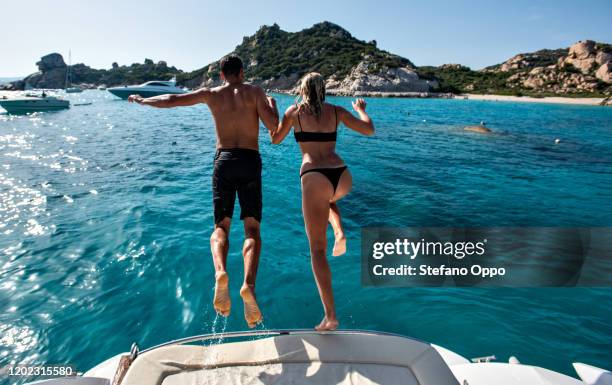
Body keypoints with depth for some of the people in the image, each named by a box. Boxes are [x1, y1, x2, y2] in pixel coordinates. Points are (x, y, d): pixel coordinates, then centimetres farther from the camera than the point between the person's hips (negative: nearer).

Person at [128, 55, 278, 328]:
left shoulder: (212, 94, 12)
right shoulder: (254, 92, 8)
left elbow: (171, 100, 12)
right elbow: (273, 127, -2)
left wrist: (142, 100, 29)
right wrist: (272, 104, 19)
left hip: (223, 160, 1)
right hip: (250, 161, -1)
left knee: (221, 227, 5)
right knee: (252, 228, -2)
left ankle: (220, 273, -24)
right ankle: (248, 285, -24)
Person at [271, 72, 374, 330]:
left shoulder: (294, 111, 10)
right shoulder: (336, 111, 14)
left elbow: (276, 139, 20)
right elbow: (369, 130, 13)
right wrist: (361, 110, 33)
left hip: (314, 177, -3)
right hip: (342, 177, 3)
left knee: (318, 249, 1)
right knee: (329, 200, 42)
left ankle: (330, 316, -3)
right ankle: (340, 234, 11)